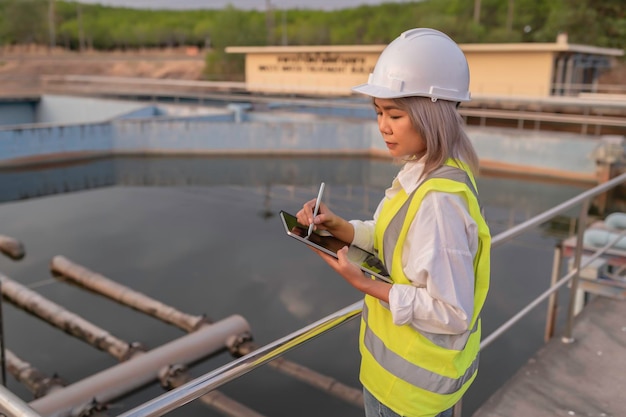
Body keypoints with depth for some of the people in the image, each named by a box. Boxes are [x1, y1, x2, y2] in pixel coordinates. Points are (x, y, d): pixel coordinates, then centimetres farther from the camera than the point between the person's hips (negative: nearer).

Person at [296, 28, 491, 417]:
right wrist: (338, 226, -8)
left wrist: (365, 284, -24)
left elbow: (451, 312, -27)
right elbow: (396, 240, 7)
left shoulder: (439, 199, -31)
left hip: (413, 376, -8)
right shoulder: (423, 173, -3)